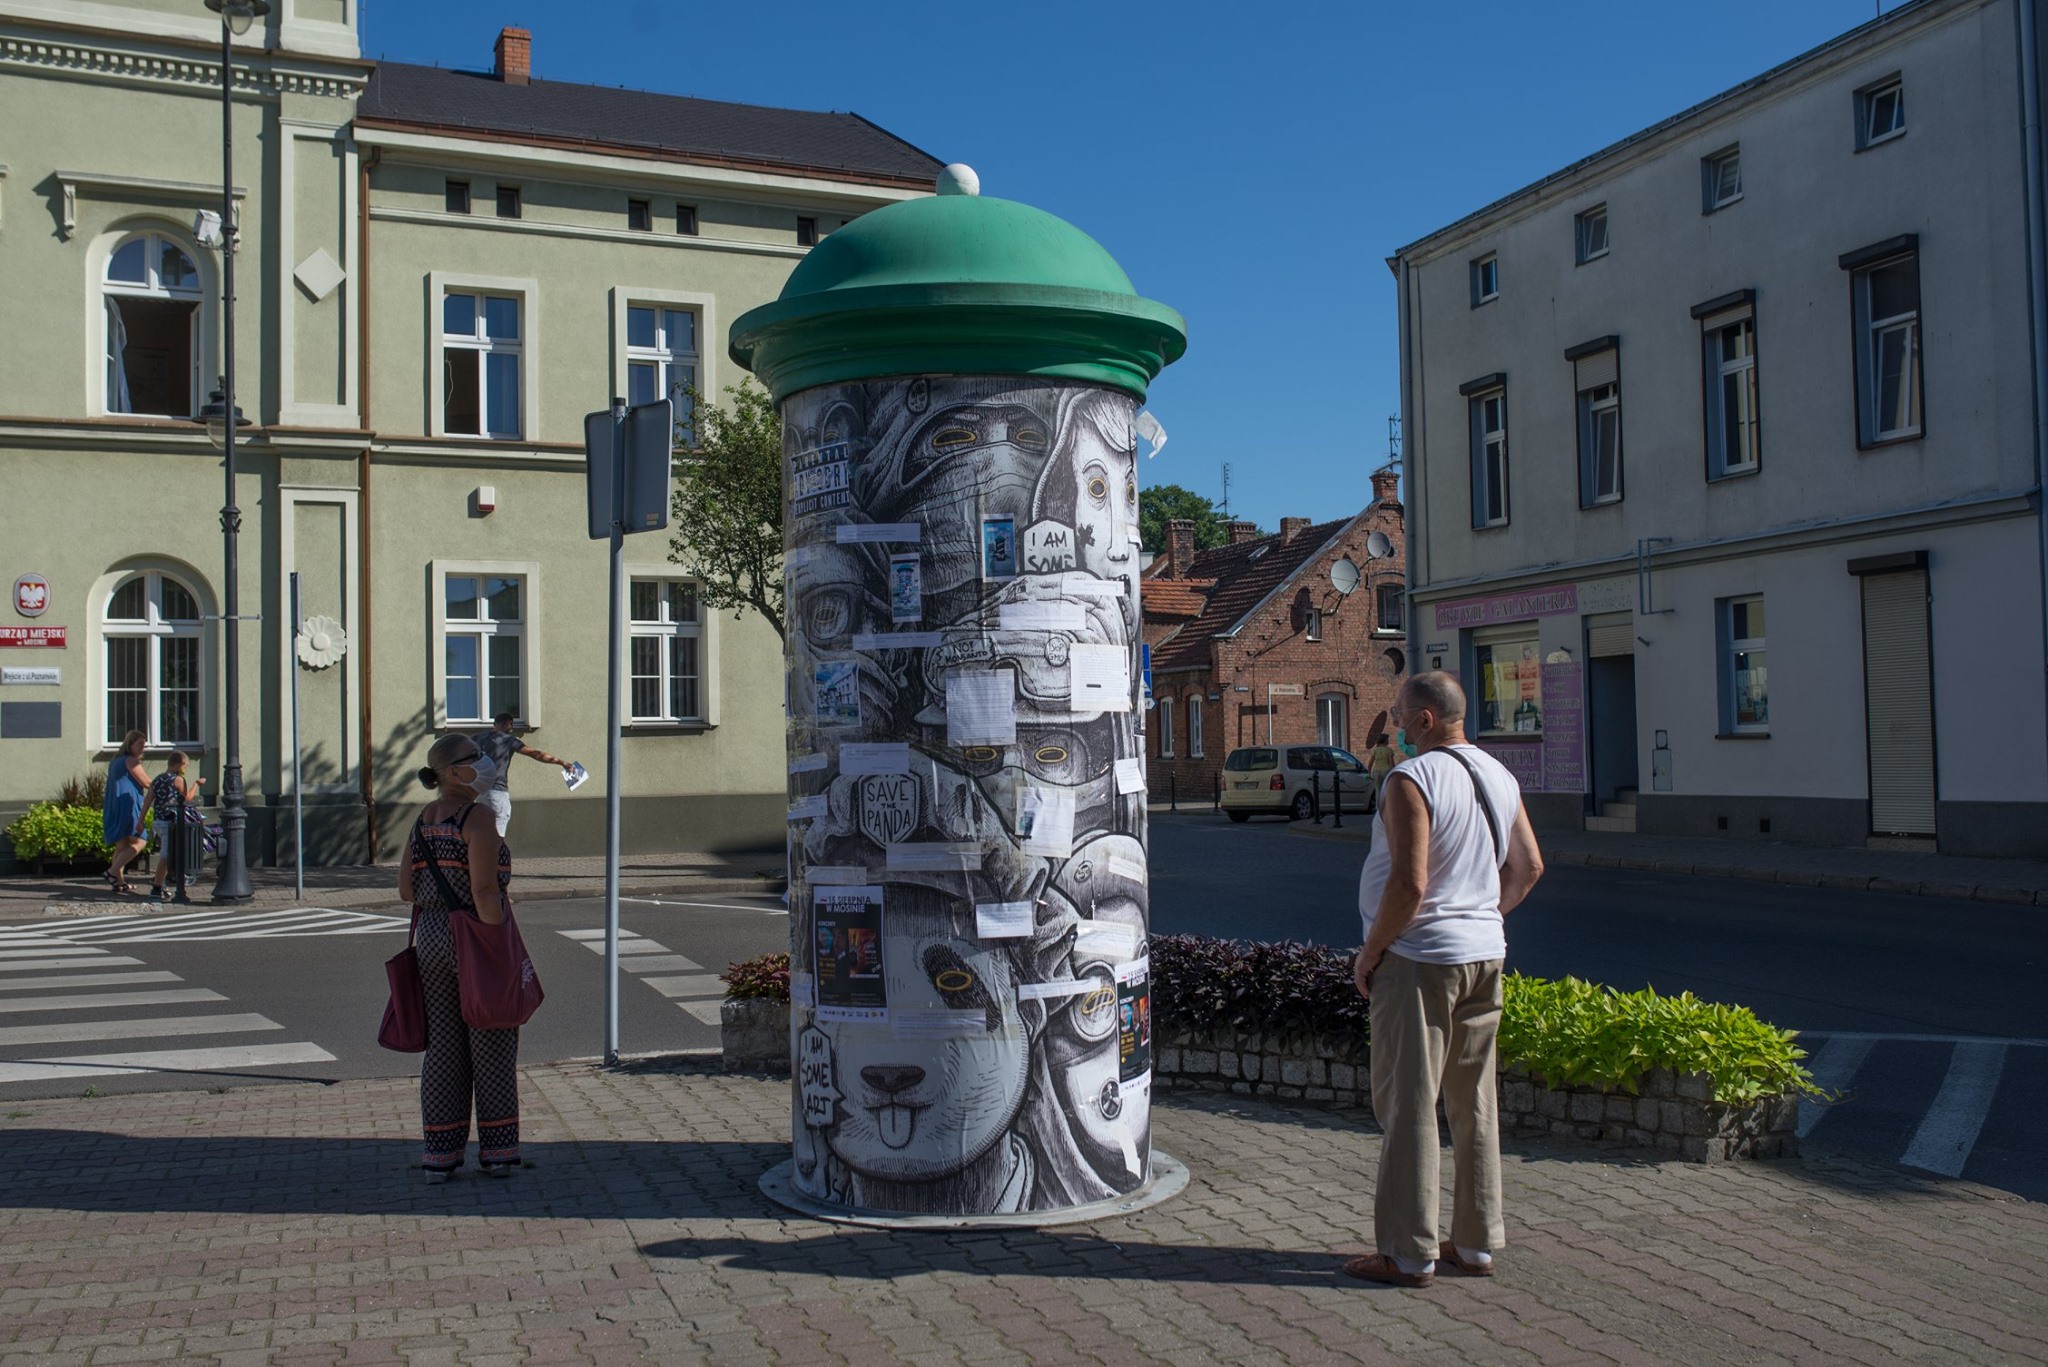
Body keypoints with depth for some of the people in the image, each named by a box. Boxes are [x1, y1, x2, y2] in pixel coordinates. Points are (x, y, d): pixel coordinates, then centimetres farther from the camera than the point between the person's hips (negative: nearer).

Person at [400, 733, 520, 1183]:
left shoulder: (423, 820, 10)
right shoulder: (476, 817, -13)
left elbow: (406, 890, 11)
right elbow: (484, 892, -20)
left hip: (431, 940, 7)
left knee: (441, 1046, 10)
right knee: (492, 1045, 4)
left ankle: (440, 1154, 13)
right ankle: (497, 1151, 9)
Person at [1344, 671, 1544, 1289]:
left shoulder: (1411, 780, -16)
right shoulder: (1499, 776, 8)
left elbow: (1409, 883, -22)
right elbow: (1528, 867, 14)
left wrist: (1370, 953, -11)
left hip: (1420, 959, -8)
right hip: (1485, 957, 8)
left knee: (1408, 1106, 0)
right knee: (1475, 1104, 14)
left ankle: (1408, 1255, 5)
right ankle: (1476, 1244, 22)